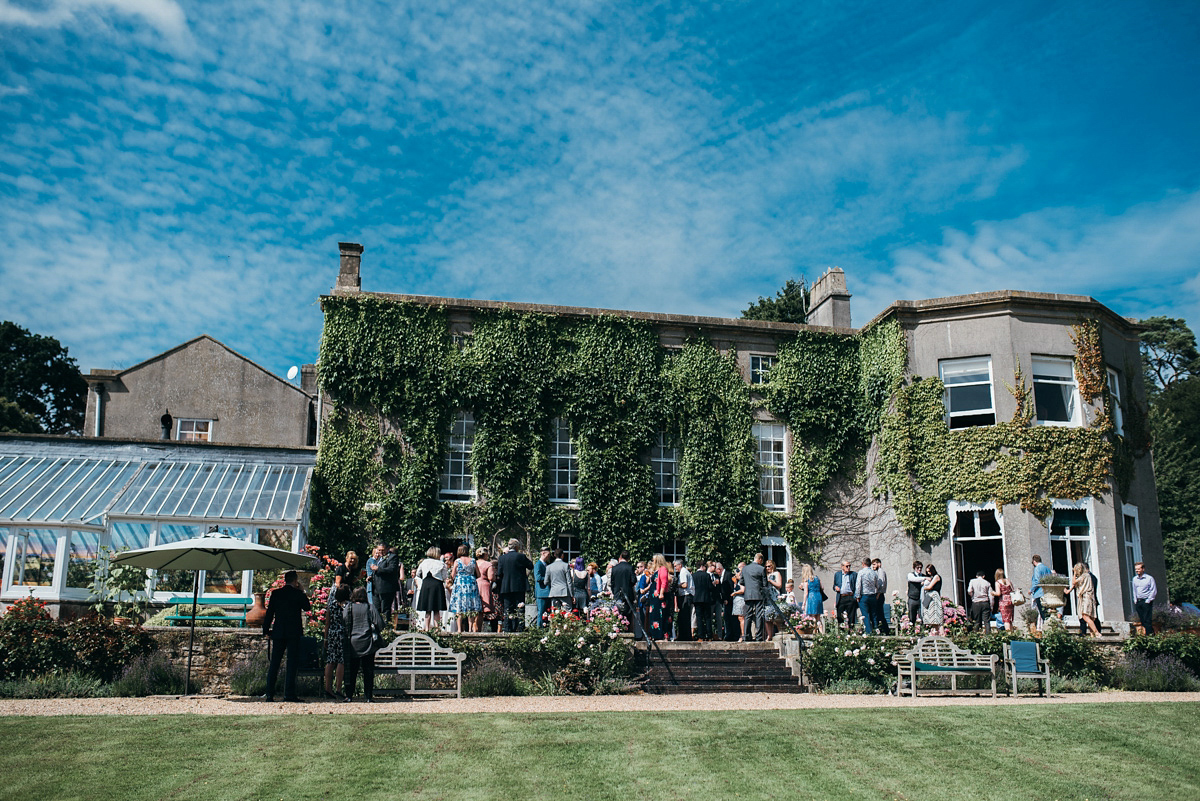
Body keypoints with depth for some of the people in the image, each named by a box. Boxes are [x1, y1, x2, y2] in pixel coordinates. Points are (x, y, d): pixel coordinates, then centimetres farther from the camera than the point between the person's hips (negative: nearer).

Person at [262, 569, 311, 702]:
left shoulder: (275, 593, 4)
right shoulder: (298, 594, -6)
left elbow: (269, 612, 5)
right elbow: (307, 607, 8)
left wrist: (265, 629, 12)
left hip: (278, 632, 4)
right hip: (294, 633, -3)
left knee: (274, 663, 9)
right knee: (292, 664, -1)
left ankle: (270, 694, 7)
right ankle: (289, 694, -6)